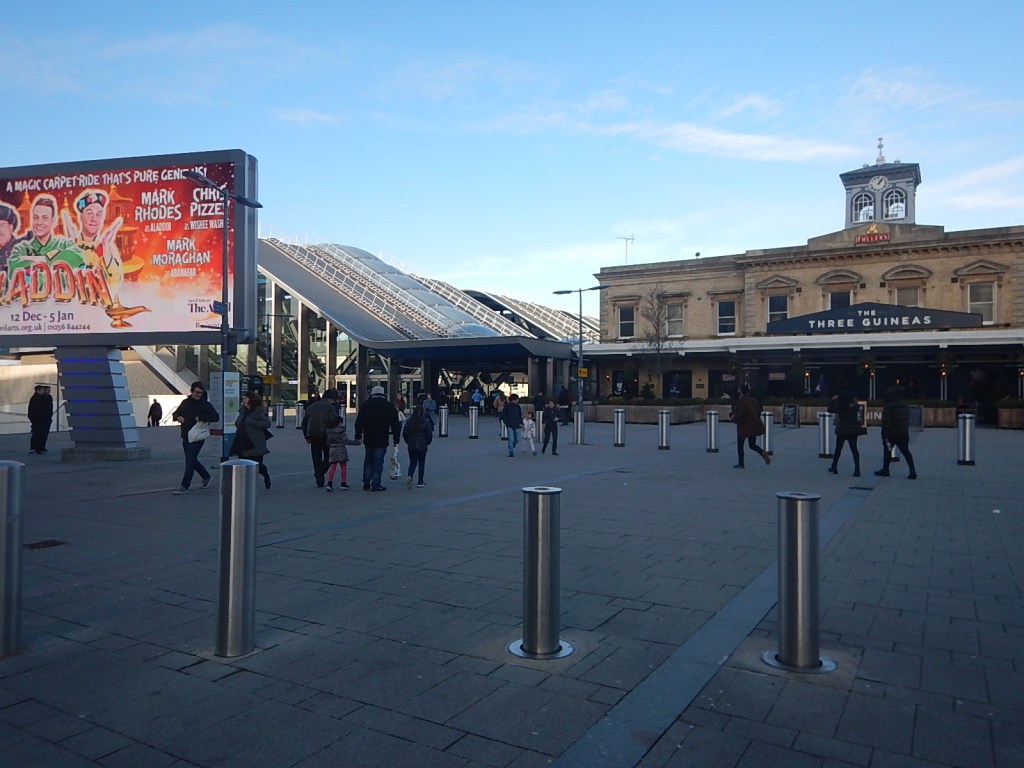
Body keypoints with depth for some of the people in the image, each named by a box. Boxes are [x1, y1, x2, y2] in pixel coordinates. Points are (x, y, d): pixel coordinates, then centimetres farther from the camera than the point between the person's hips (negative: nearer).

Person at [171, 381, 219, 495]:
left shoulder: (206, 404, -7)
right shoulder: (185, 402, 10)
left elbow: (216, 417, -16)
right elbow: (175, 413, 19)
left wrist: (201, 418, -25)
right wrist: (178, 417, -5)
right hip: (186, 437, 6)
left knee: (190, 461, -8)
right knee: (192, 460, 16)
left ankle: (185, 486, -4)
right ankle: (206, 477, 36)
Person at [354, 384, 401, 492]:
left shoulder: (365, 404, 4)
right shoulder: (389, 407, 0)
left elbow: (359, 422, 5)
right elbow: (395, 425, 1)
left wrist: (358, 436, 10)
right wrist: (396, 439, 6)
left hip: (368, 439, 2)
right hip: (382, 440, -2)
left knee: (368, 460, 16)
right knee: (378, 462, 1)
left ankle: (366, 483, 18)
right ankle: (375, 485, -1)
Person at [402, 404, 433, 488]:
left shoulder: (409, 421, 0)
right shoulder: (425, 422, -10)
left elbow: (404, 433, 4)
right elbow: (429, 435, -7)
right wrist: (427, 443, 12)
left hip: (411, 446, 3)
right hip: (422, 446, -3)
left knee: (412, 462, 12)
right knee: (421, 463, 8)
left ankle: (409, 476, -14)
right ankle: (420, 482, 10)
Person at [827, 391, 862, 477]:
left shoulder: (841, 405, -13)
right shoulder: (854, 404, 4)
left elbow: (830, 409, -10)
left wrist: (833, 400, 1)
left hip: (843, 429, -4)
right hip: (854, 429, 4)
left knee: (838, 448, 10)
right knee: (854, 448, 2)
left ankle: (834, 467, 20)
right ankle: (857, 470, -8)